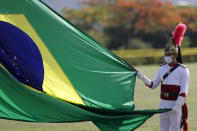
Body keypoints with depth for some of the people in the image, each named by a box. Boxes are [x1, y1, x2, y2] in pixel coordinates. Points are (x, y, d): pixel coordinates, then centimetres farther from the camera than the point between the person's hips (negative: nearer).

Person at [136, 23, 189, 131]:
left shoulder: (183, 70, -8)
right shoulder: (162, 68, 10)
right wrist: (142, 77, 2)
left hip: (176, 106, -6)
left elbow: (183, 92, -13)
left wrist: (177, 107, -20)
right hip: (163, 104, 6)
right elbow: (153, 85, 17)